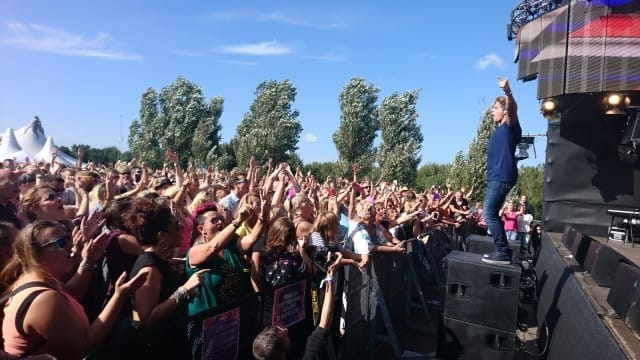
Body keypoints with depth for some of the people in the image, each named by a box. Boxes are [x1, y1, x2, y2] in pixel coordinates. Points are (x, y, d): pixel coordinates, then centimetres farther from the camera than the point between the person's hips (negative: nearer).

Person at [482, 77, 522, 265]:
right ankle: (501, 250, 17)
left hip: (502, 177, -9)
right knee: (492, 214, 11)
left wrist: (507, 91, -43)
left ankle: (503, 253, -8)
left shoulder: (510, 126, -6)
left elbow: (512, 108, -27)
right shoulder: (499, 129, 21)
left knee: (489, 213, -13)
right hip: (495, 176, 9)